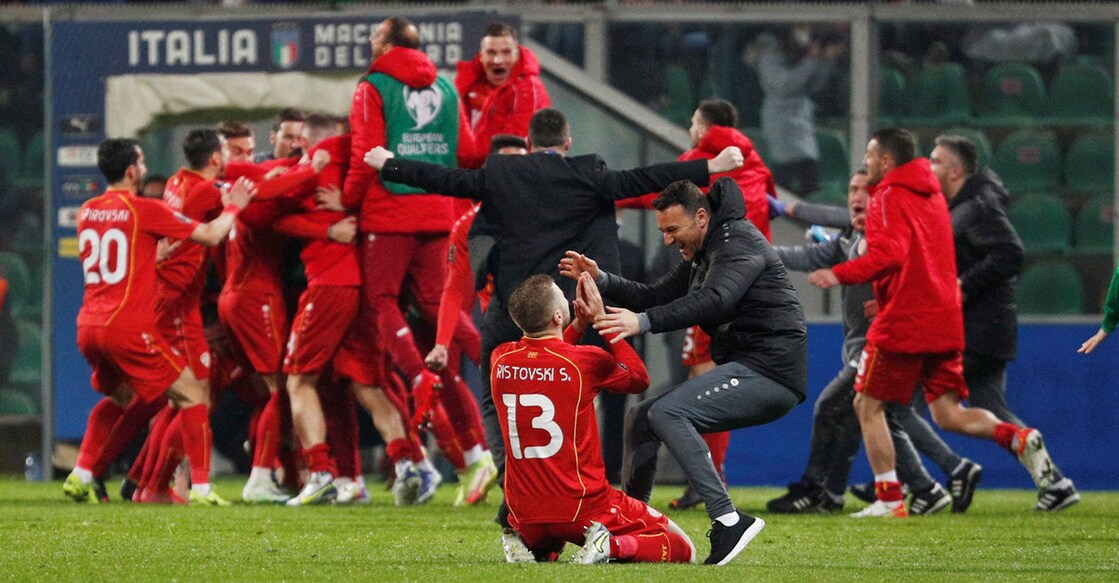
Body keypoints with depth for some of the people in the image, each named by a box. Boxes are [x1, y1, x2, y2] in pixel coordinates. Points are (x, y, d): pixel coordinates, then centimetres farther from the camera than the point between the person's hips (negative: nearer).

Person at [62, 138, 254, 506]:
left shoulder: (88, 212, 11)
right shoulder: (143, 210, -7)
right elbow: (211, 236, -4)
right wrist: (233, 206, 13)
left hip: (89, 326, 7)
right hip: (129, 327, -7)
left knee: (119, 397, 30)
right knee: (192, 394, 2)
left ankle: (81, 476, 19)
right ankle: (201, 487, -7)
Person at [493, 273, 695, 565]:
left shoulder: (500, 360, -3)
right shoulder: (585, 361, -15)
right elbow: (639, 377, 6)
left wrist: (579, 324, 15)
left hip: (525, 517, 5)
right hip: (583, 509, -5)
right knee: (682, 549, 9)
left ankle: (533, 546, 8)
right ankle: (614, 546, -16)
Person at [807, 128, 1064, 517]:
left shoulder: (889, 198, -8)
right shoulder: (933, 196, 18)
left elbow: (889, 254, -24)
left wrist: (841, 275, -25)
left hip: (902, 324, -8)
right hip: (945, 323, 8)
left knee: (868, 406, 5)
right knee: (948, 415, 9)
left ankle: (889, 499, 0)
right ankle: (1017, 438, -15)